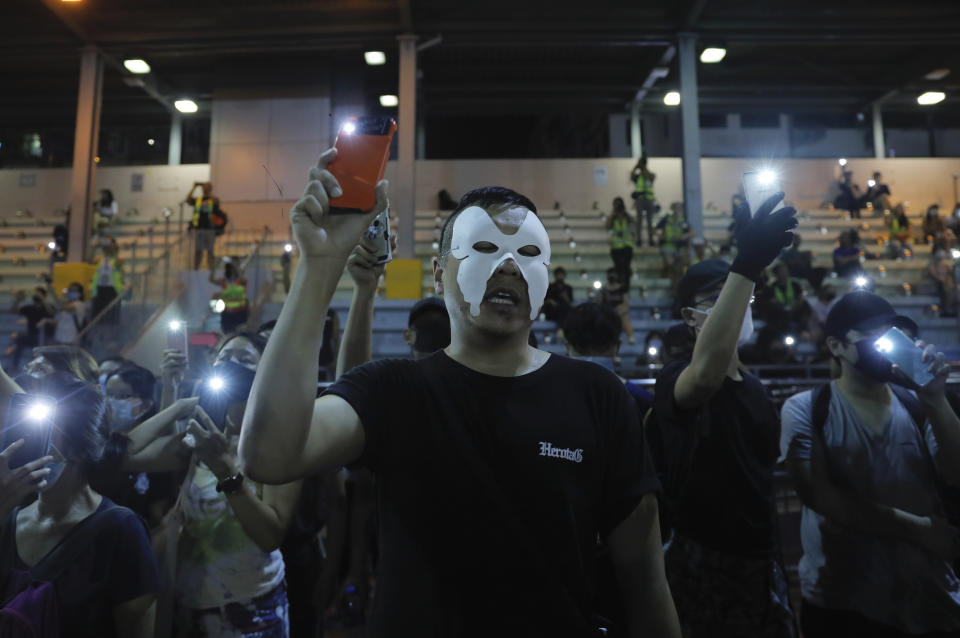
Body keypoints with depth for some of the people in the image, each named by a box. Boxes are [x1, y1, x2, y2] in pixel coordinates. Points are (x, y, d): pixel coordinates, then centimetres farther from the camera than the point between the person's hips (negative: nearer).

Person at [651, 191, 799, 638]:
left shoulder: (754, 387, 8)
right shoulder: (675, 379, -19)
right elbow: (705, 374, -45)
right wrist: (746, 266, -51)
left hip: (760, 561, 8)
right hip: (704, 567, -7)